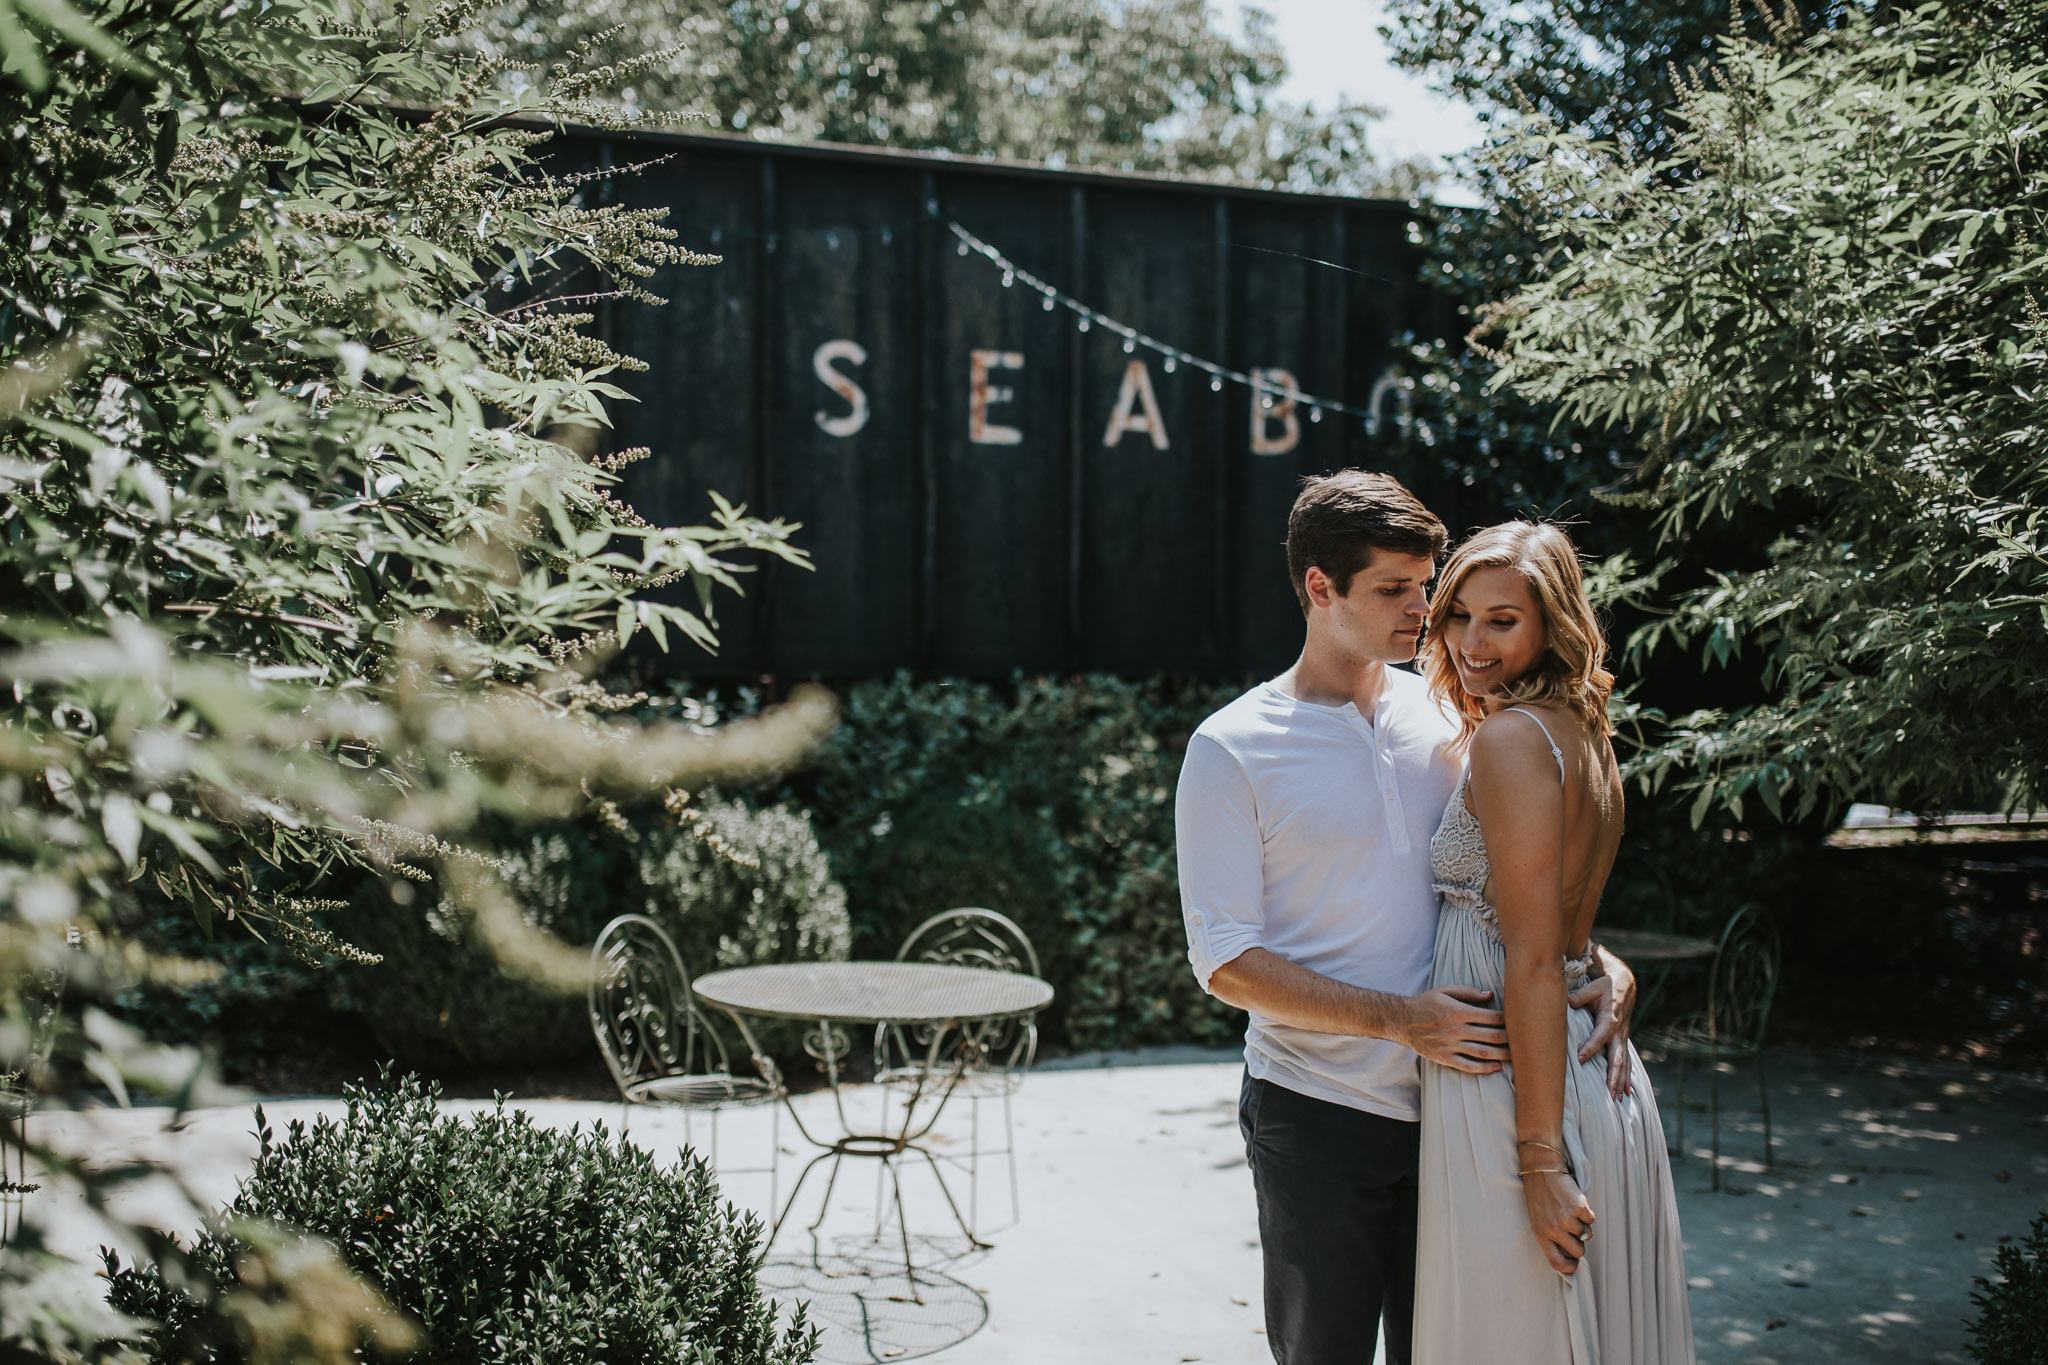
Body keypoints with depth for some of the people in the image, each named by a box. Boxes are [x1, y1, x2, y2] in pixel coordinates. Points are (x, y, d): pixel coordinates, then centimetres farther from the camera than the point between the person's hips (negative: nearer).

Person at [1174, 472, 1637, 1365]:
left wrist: (1600, 962, -4)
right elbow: (1226, 961, -12)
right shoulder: (1233, 748, -8)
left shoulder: (1445, 713, 6)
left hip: (1450, 1099, 4)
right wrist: (1397, 1018, -20)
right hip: (1318, 1115, -4)